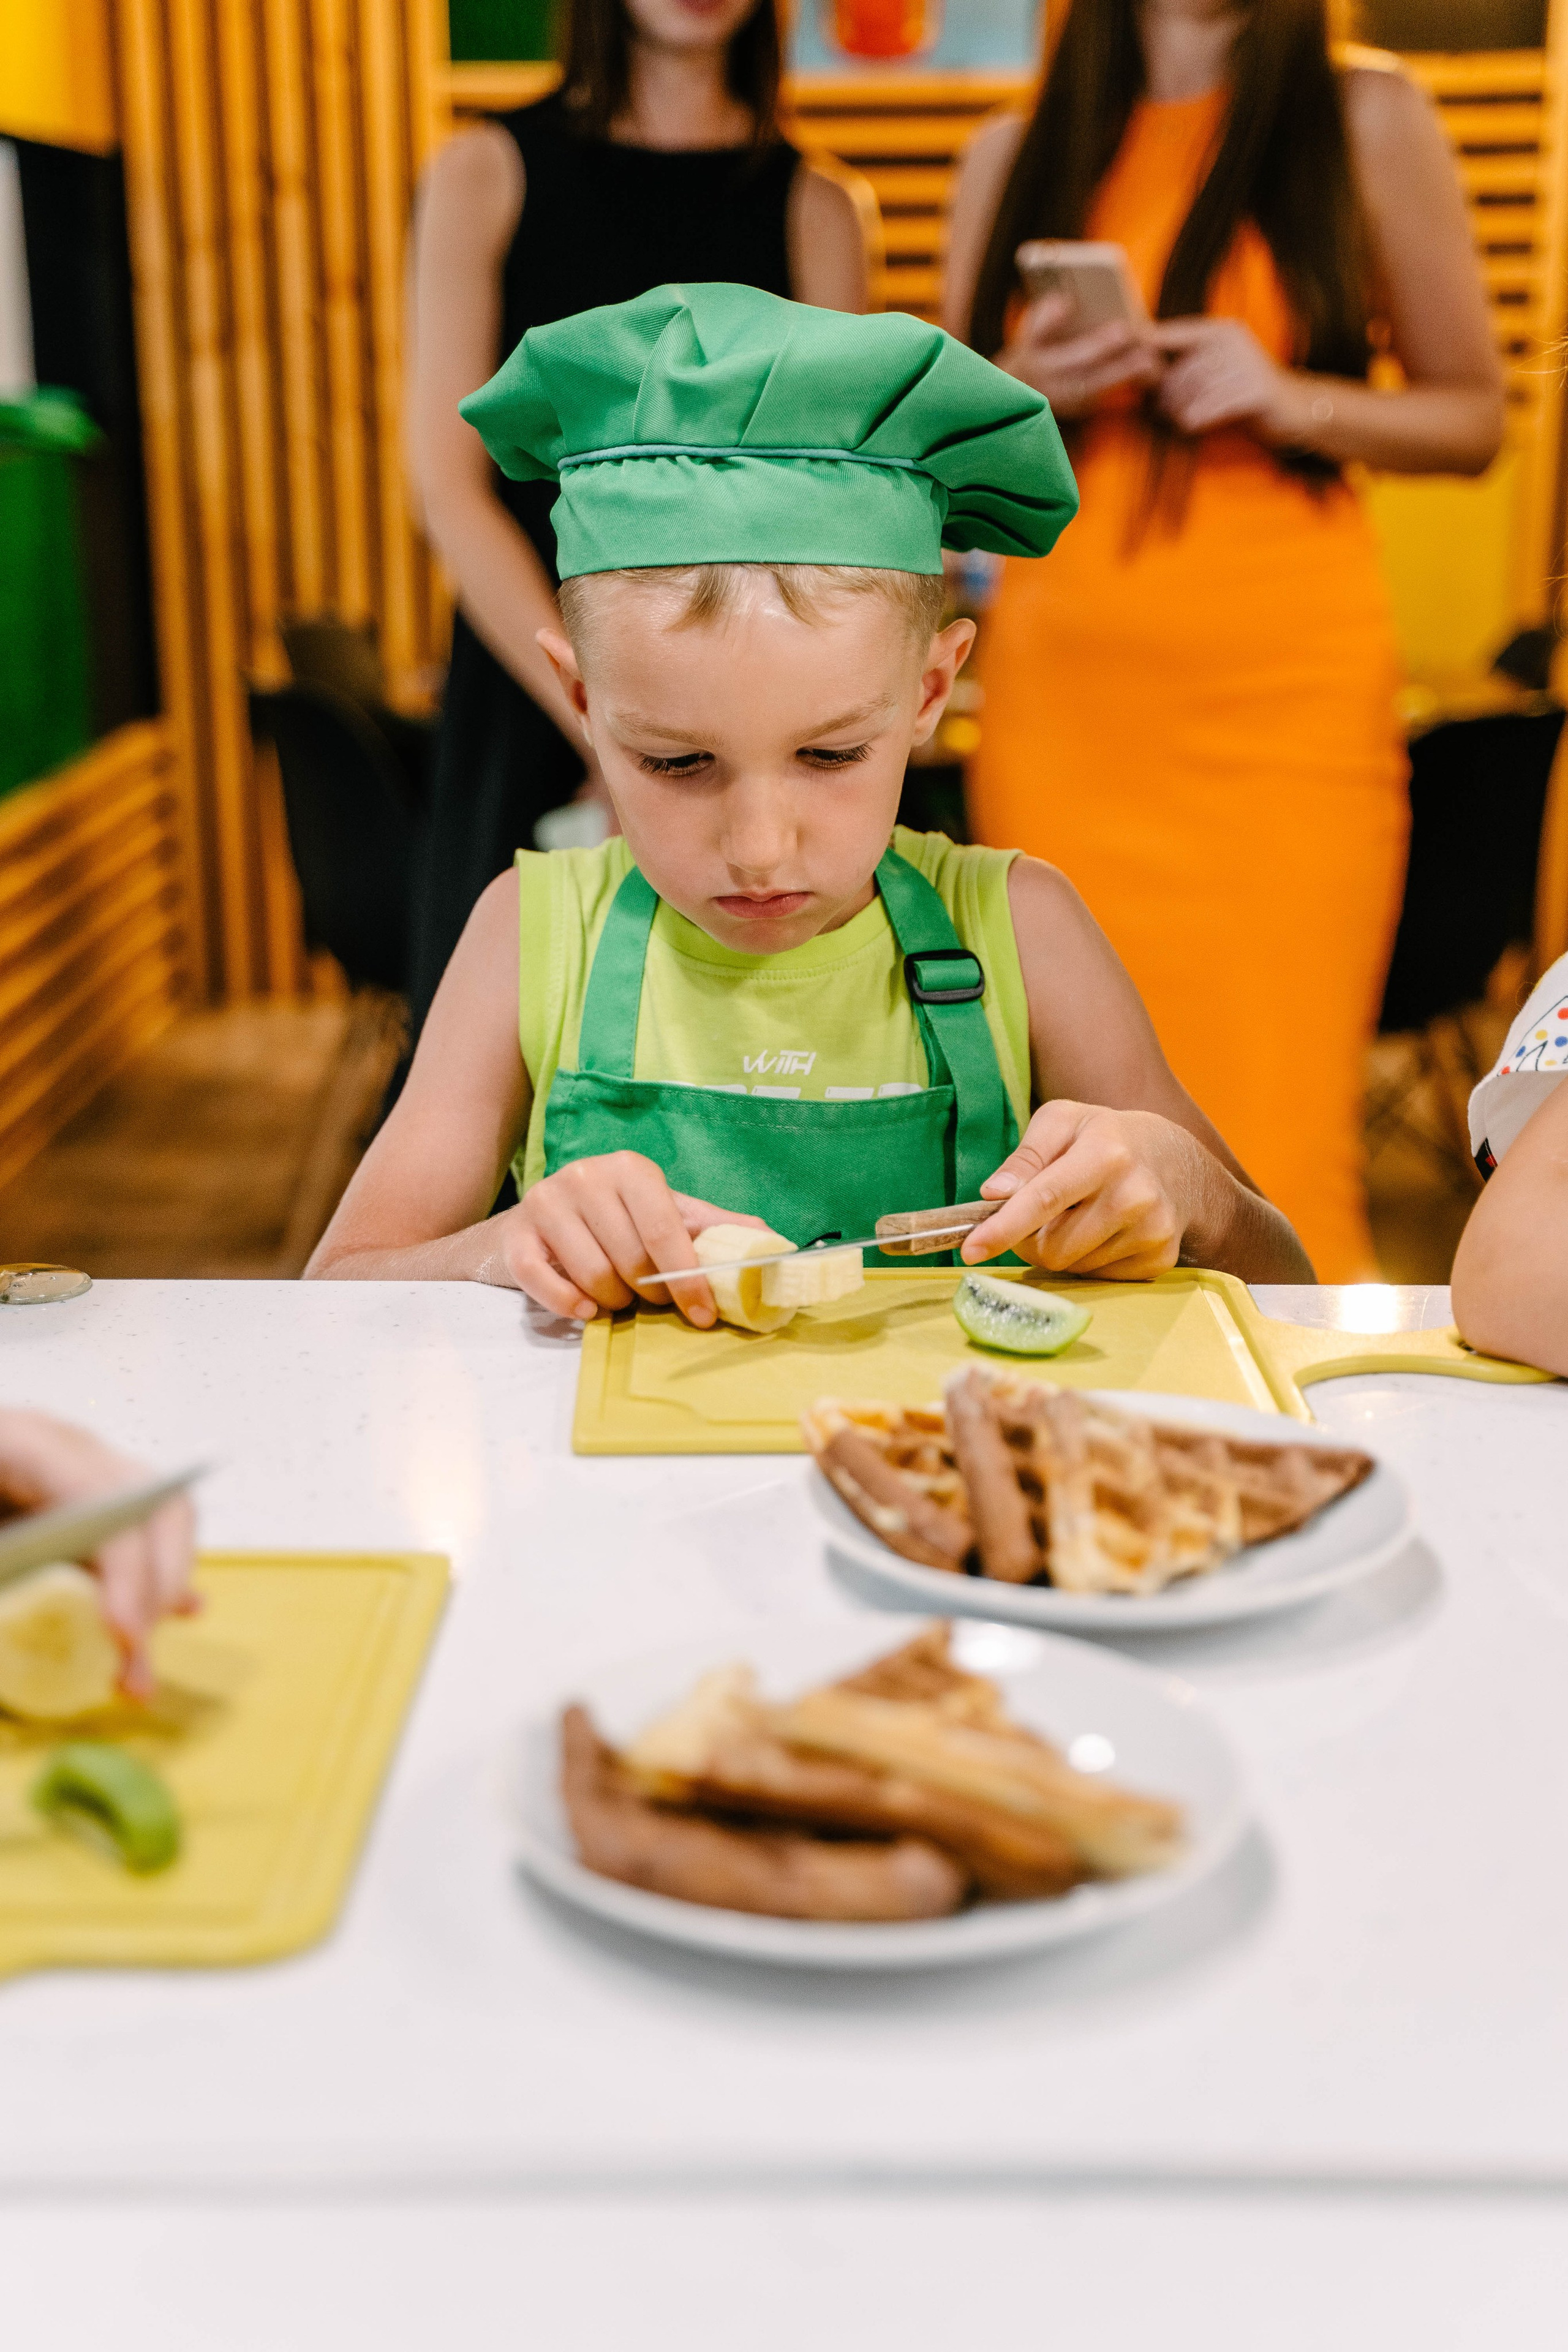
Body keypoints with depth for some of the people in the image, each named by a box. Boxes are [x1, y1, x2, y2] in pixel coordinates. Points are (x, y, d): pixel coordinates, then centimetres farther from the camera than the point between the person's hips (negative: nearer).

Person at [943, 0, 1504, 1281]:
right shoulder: (1014, 159, 14)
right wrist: (1024, 391, -3)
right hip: (1063, 692, 2)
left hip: (1284, 687, -2)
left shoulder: (1365, 120, 9)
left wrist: (1290, 399, -8)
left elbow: (1473, 417, 11)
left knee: (1270, 1152, -9)